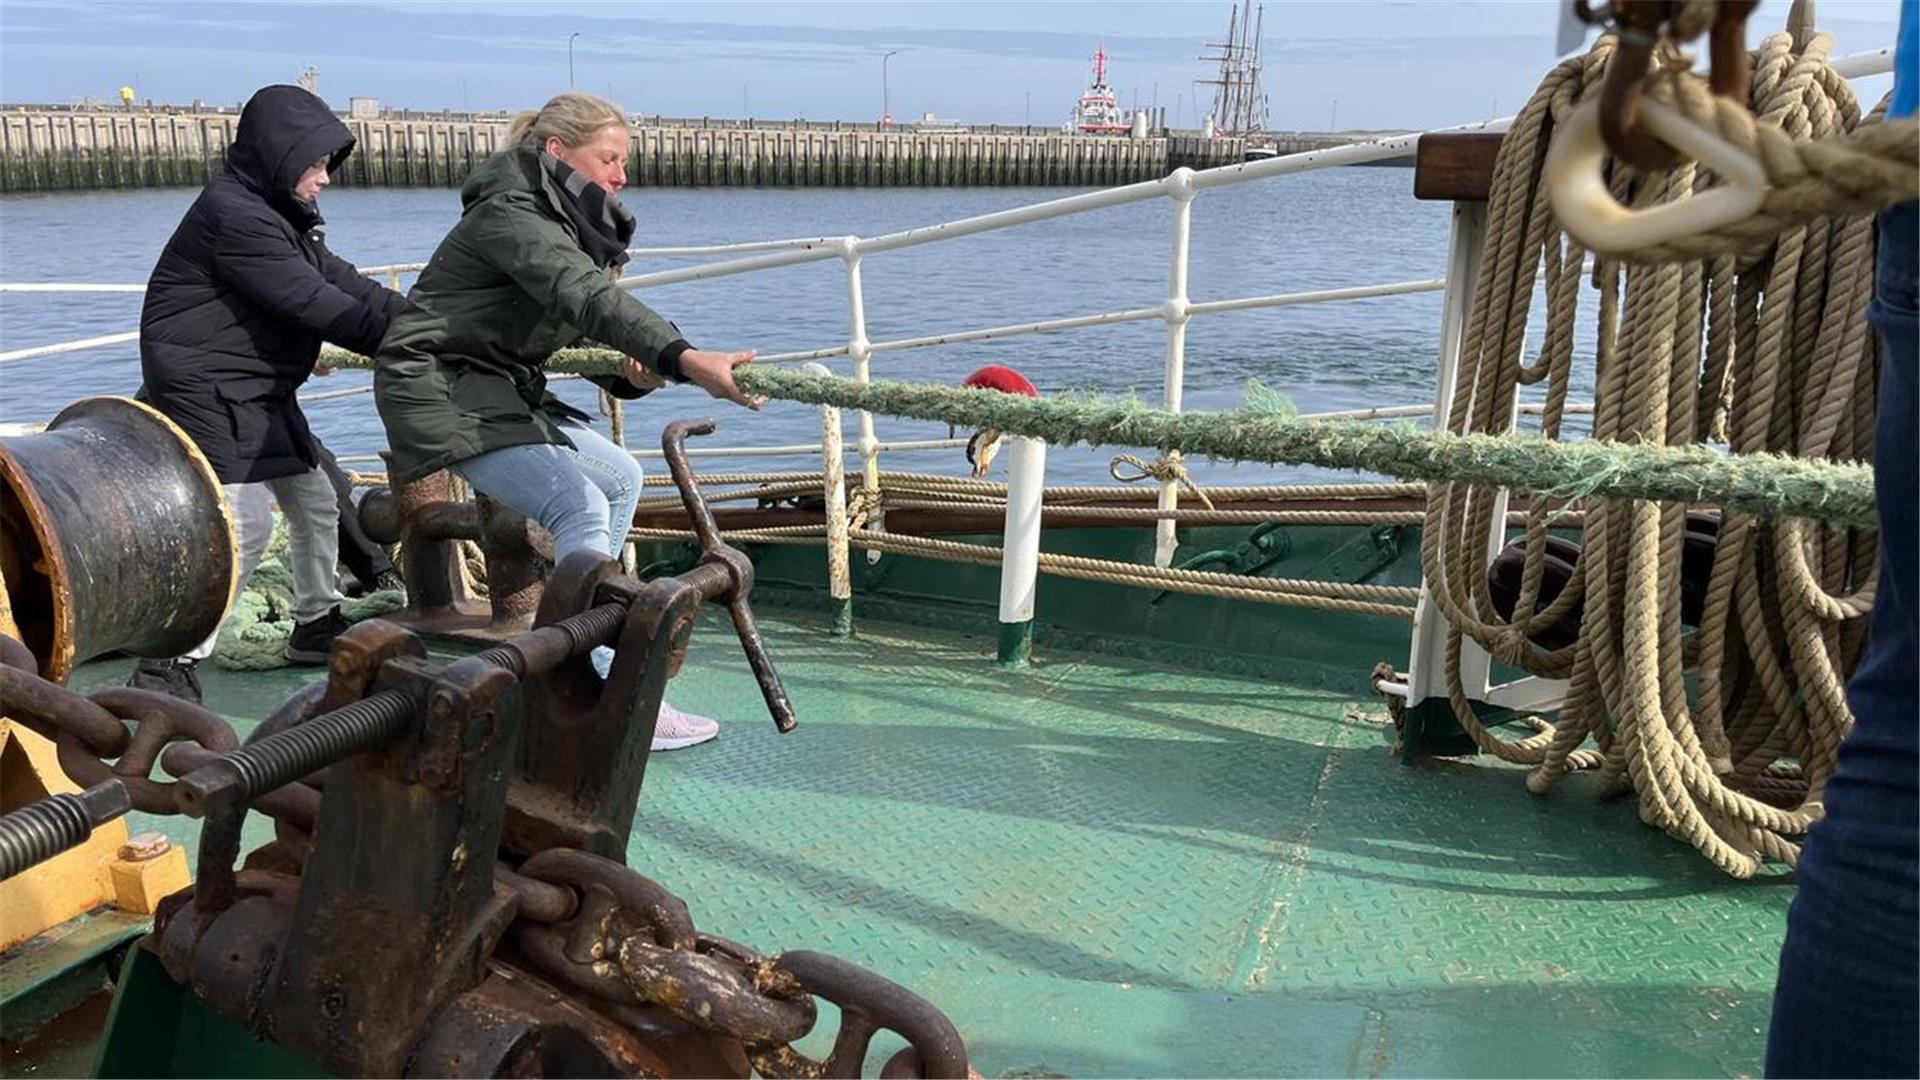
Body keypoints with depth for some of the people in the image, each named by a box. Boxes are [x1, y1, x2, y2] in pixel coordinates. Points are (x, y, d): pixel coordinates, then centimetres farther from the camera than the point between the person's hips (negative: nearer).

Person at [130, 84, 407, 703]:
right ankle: (171, 665, -10)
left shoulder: (283, 213, 13)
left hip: (262, 392, 11)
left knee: (315, 502, 15)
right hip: (208, 391, -11)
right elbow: (314, 303, -25)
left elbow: (340, 281, 8)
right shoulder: (235, 216, -21)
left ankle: (316, 627, 31)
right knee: (245, 520, -17)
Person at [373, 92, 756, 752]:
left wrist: (632, 374, -16)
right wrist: (685, 360, -49)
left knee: (620, 478, 14)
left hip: (504, 389, 10)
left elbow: (586, 331, 8)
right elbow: (585, 297, -36)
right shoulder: (511, 215, -19)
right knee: (581, 504, -23)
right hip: (439, 388, -10)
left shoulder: (568, 225, 12)